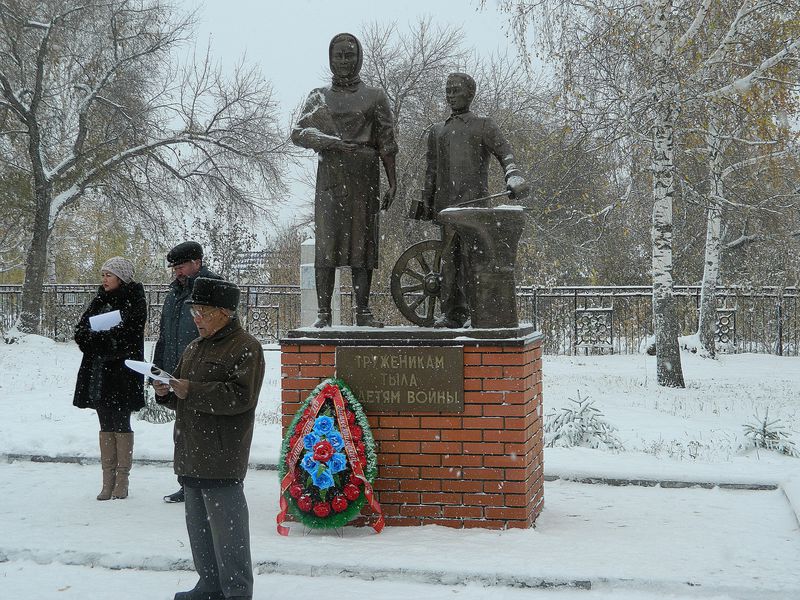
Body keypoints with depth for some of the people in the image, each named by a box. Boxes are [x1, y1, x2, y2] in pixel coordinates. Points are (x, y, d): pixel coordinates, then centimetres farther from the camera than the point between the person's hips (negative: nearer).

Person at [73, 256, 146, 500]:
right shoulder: (100, 300, 13)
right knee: (106, 426, 7)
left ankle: (122, 481, 6)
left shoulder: (134, 301, -6)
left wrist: (95, 338, -10)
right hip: (99, 372, 6)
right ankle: (108, 481, 11)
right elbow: (80, 330, 5)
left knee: (121, 425, -1)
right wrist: (107, 340, -12)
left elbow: (126, 335, -17)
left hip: (122, 372, -6)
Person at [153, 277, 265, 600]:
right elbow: (184, 398, 26)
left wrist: (191, 391, -21)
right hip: (192, 456, 9)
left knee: (227, 531, -6)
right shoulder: (194, 348, 19)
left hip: (222, 460, -9)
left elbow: (241, 396, -20)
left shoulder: (245, 348, -8)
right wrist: (166, 392, 3)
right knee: (198, 527, 16)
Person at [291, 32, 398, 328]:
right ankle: (324, 312, -8)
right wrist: (335, 143, -12)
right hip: (330, 177, 0)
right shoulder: (319, 97, 16)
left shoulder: (374, 97, 15)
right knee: (326, 244, -8)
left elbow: (386, 143, 10)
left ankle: (363, 312, 0)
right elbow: (299, 133, 3)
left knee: (363, 243, -3)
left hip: (365, 179, 0)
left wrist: (392, 183, 1)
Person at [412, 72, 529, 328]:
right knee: (449, 257, -2)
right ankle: (452, 312, 0)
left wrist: (513, 176, -24)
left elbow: (504, 152, -4)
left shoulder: (483, 126, 11)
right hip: (446, 202, 4)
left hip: (475, 199, -4)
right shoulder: (437, 131, 25)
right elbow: (431, 171, 27)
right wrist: (425, 202, 18)